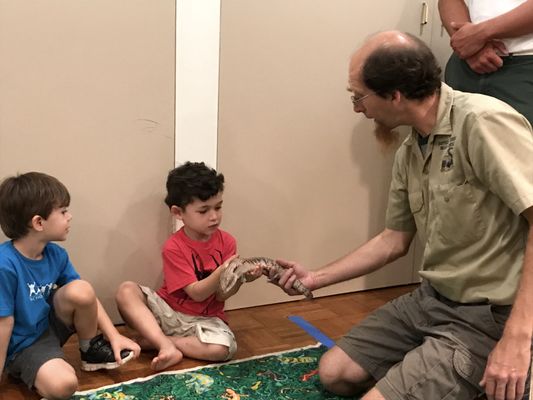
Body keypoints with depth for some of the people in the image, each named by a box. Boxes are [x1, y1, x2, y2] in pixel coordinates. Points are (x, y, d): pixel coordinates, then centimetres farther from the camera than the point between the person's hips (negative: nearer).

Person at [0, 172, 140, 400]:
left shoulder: (55, 254, -7)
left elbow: (86, 297, 1)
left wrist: (114, 336, -6)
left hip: (50, 325, 7)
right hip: (22, 346, -7)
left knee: (81, 290, -22)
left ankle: (92, 350, 3)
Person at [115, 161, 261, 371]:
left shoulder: (227, 242, -5)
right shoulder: (174, 247, -12)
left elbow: (220, 296, -9)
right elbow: (196, 293, -19)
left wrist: (240, 278, -29)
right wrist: (222, 272, -36)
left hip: (204, 319, 1)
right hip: (168, 311, -1)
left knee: (222, 349, -31)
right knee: (126, 291, -24)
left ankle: (154, 341, -14)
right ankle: (168, 347, -29)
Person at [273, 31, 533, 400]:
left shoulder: (483, 122, -21)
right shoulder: (408, 153, 7)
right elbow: (394, 241, 17)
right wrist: (315, 278, 18)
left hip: (491, 315, -9)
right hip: (432, 299, 9)